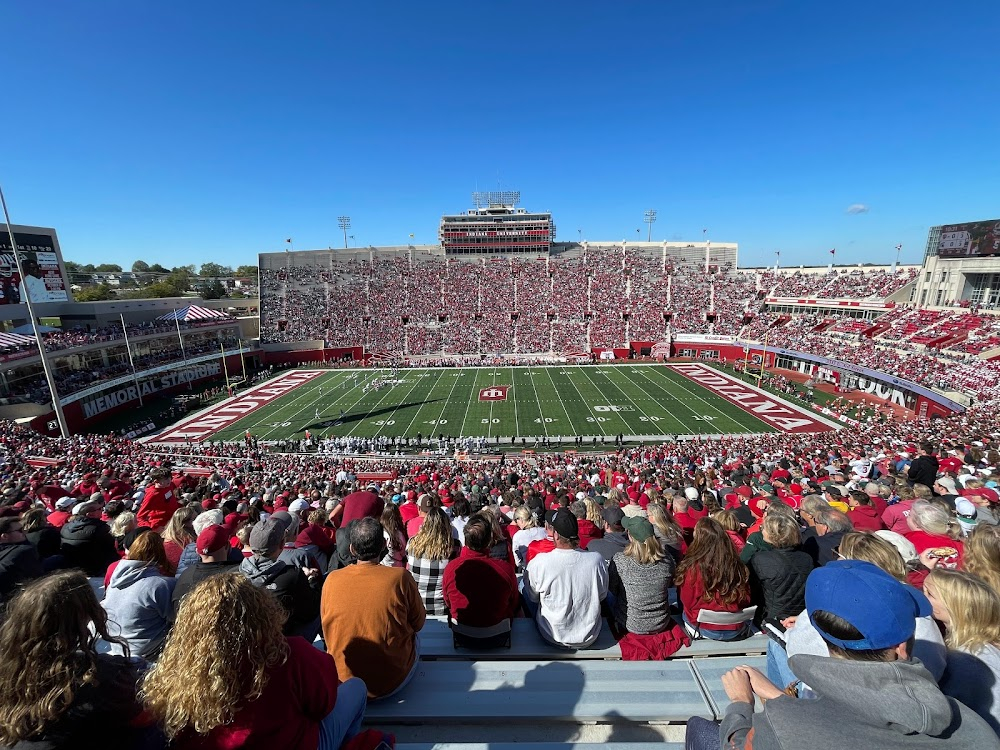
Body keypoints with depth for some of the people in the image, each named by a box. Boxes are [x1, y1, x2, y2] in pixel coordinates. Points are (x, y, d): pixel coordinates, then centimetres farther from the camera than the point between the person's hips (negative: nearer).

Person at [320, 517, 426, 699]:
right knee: (412, 636, 25)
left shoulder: (331, 579, -13)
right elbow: (418, 624, -6)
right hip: (393, 683, -3)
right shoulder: (400, 577, -21)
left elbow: (326, 624, 4)